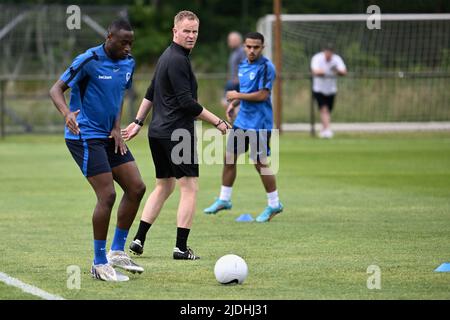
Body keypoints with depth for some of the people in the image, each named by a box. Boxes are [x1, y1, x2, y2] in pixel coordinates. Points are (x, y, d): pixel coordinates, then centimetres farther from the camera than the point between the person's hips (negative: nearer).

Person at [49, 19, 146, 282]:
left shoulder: (128, 63, 6)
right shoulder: (89, 60, -17)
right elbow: (57, 89, -15)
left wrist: (117, 128, 5)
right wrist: (67, 113, -35)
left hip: (109, 136, 8)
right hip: (85, 136, -8)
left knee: (136, 188, 4)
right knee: (107, 195, -13)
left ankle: (117, 251, 16)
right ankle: (100, 264, -2)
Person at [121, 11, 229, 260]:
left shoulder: (167, 56, 15)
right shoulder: (178, 60, -16)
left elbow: (150, 94, 24)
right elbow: (187, 103, -20)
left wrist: (138, 122, 30)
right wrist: (217, 122, -13)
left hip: (158, 132, 10)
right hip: (177, 133, -10)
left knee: (164, 186, 18)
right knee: (189, 187, -4)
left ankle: (138, 240, 14)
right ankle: (181, 247, -5)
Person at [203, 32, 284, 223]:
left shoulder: (266, 67, -15)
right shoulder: (243, 66, 10)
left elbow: (262, 95, -21)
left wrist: (237, 96, -13)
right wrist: (233, 104, 7)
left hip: (259, 123, -8)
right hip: (242, 120, 8)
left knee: (260, 163, -4)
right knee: (229, 158, 10)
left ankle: (274, 205, 10)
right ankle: (224, 200, 23)